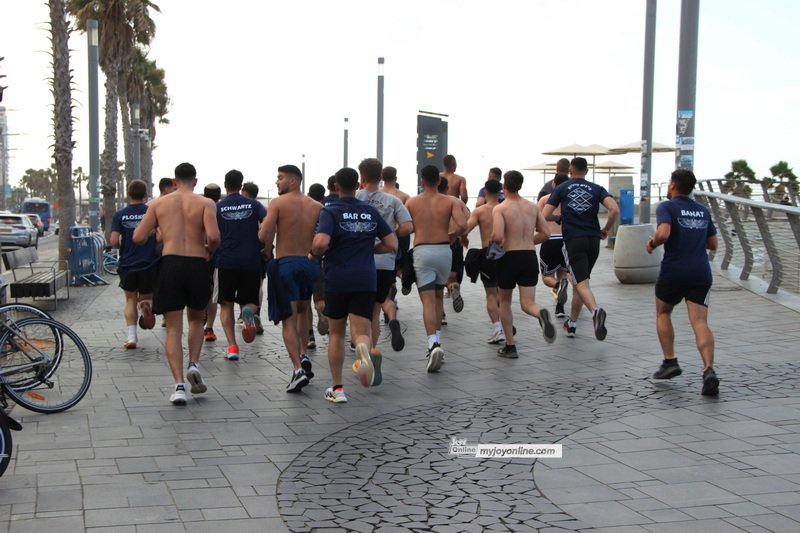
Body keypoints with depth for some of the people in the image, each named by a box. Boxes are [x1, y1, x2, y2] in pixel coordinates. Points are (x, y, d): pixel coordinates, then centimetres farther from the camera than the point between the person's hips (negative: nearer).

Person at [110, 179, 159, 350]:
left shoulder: (120, 215, -1)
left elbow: (114, 242, -8)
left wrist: (124, 245, 13)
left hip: (127, 265, 1)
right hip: (149, 265, -1)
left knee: (130, 300, 16)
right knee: (146, 297, 16)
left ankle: (131, 336, 4)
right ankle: (146, 305, -21)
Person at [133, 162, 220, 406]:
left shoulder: (159, 203, 8)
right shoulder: (206, 203, 1)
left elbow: (138, 238, 4)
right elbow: (213, 236, -15)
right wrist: (209, 250, 7)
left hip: (170, 265, 0)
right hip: (197, 265, 0)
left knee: (173, 328, 5)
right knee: (196, 319, 24)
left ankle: (179, 384, -6)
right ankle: (194, 364, 4)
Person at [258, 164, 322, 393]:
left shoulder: (278, 203, -4)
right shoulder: (316, 206, 7)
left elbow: (264, 235, -12)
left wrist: (268, 252, 6)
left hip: (286, 263, -4)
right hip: (311, 263, 4)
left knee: (289, 320, -2)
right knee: (301, 313, 25)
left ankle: (298, 368, -14)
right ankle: (302, 355, 11)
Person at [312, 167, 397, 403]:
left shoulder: (331, 211, -5)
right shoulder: (371, 212, 8)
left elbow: (321, 242, -21)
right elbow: (392, 245, 8)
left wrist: (313, 254, -1)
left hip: (337, 279, -2)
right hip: (366, 279, 2)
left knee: (336, 333, 14)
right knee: (360, 332, 0)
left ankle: (337, 389, 18)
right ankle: (364, 349, -38)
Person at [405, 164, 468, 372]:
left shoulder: (412, 202, 3)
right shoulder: (450, 201, 2)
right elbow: (463, 225, -11)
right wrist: (452, 235, 9)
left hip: (422, 252, -2)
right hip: (443, 251, 2)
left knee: (428, 300, -6)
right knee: (439, 296, 21)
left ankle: (433, 344, -25)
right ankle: (437, 339, 24)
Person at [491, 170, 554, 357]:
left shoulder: (500, 209, -7)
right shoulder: (533, 207, 8)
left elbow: (497, 237, -21)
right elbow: (545, 233, 10)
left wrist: (496, 244, 2)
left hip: (509, 258, -3)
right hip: (530, 257, 3)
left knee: (504, 302, 17)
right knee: (527, 303, 2)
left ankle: (510, 346, 19)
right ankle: (542, 314, -36)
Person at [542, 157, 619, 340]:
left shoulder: (562, 188, 6)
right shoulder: (597, 189, 9)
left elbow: (545, 216, 1)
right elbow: (615, 210, -7)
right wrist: (606, 229, 9)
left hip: (573, 240, -3)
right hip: (593, 240, 3)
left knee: (581, 283, -9)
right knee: (579, 281, 19)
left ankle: (596, 310, -40)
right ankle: (571, 324, 27)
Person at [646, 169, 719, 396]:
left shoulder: (667, 207, -3)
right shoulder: (703, 211, 16)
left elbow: (663, 233, -21)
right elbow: (713, 244, 22)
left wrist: (652, 244, -2)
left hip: (673, 271, -3)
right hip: (701, 273, 4)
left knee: (663, 313, 21)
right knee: (700, 322, -5)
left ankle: (670, 361, 13)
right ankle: (709, 370, -24)